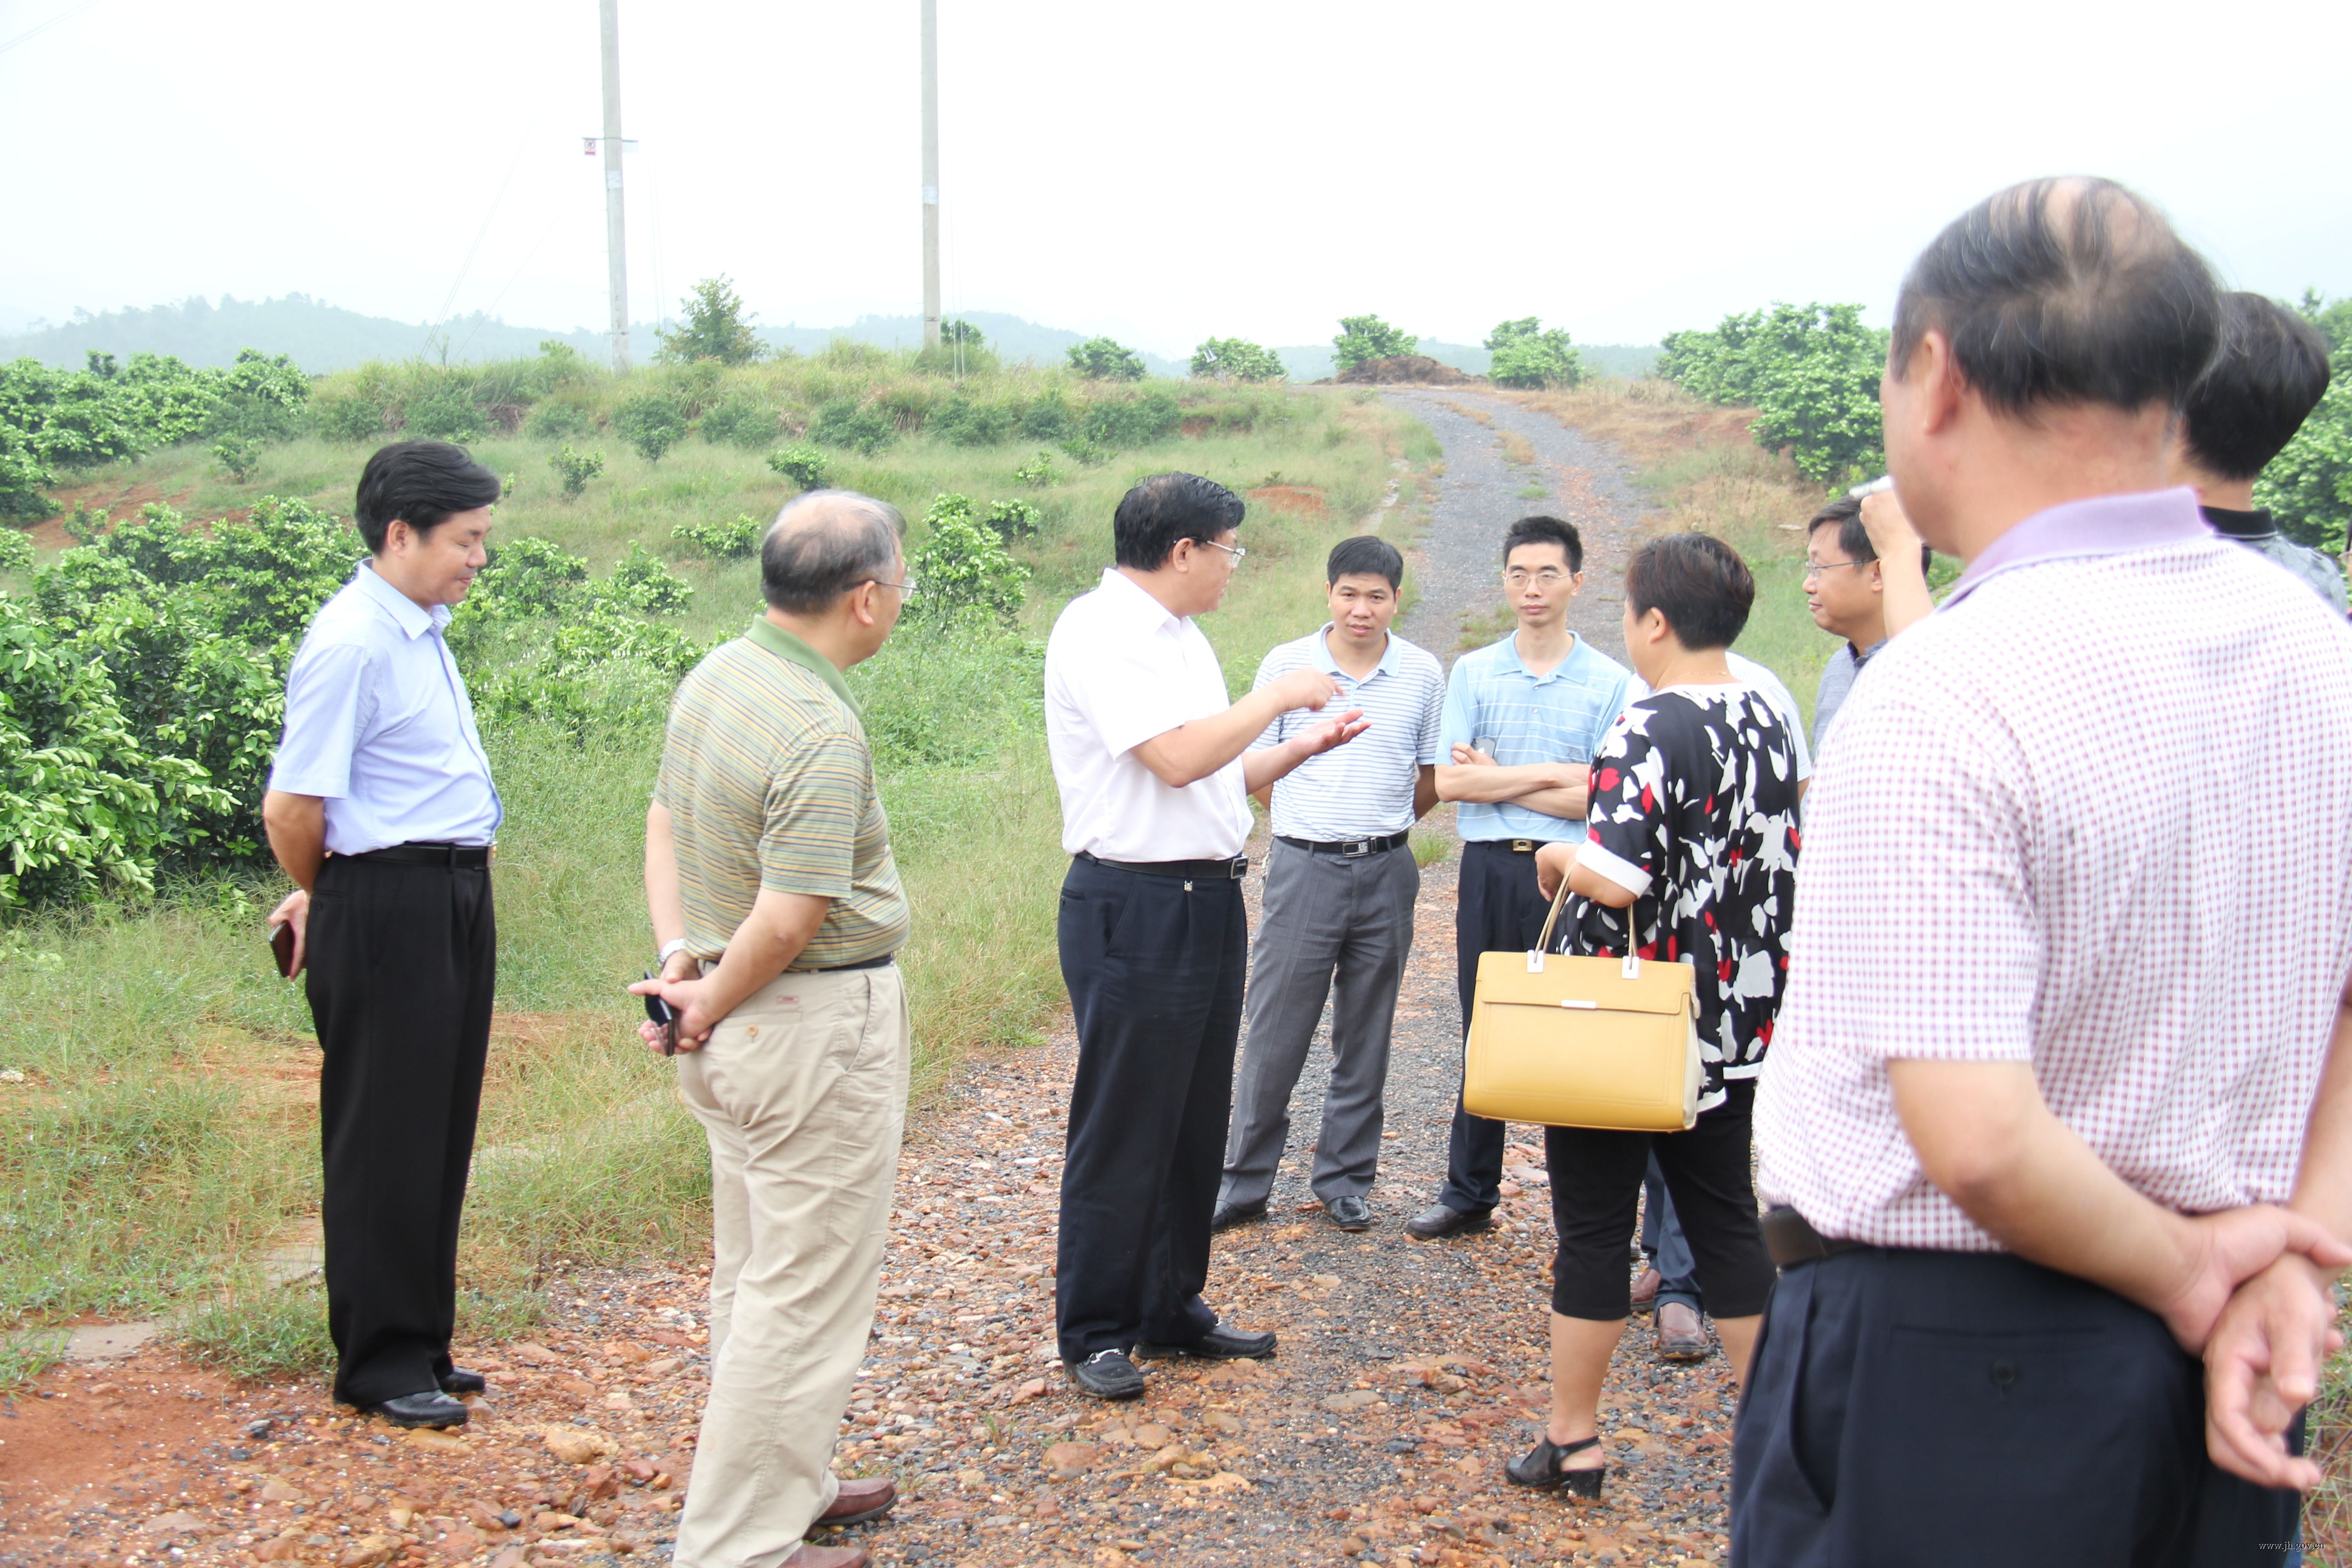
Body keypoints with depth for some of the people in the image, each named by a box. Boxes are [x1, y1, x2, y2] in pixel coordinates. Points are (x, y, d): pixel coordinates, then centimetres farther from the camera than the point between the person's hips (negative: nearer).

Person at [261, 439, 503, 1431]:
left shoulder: (421, 631, 12)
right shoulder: (351, 644, -17)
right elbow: (292, 808, -17)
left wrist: (324, 898, 14)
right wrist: (329, 901, 1)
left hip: (455, 900, 9)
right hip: (386, 911, -9)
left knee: (439, 1135, 16)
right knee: (386, 1143, 2)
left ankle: (420, 1343, 29)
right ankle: (381, 1364, 15)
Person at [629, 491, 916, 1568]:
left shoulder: (715, 675, 3)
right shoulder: (822, 732, -25)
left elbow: (665, 822, 10)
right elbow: (790, 918, -27)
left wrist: (677, 953, 1)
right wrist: (710, 1005, -12)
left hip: (737, 1029, 10)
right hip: (818, 1026, -10)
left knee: (755, 1269, 21)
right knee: (806, 1292, 3)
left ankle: (784, 1481, 38)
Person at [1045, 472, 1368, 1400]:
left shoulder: (1177, 635, 17)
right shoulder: (1099, 631, -13)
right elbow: (1178, 758, -23)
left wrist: (1301, 749, 10)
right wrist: (1282, 695, -12)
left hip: (1209, 900, 9)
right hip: (1133, 907, -9)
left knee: (1196, 1124, 15)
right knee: (1123, 1131, 0)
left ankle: (1172, 1311, 28)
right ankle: (1094, 1334, 12)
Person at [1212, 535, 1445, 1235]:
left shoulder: (1423, 674, 3)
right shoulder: (1286, 665, -1)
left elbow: (1433, 776, 13)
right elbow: (1252, 766, 8)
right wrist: (1318, 818, 8)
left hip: (1385, 869, 2)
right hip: (1303, 866, -1)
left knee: (1366, 1036, 10)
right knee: (1274, 1033, 0)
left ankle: (1344, 1178, 23)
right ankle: (1245, 1181, 13)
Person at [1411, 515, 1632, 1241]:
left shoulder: (1610, 683, 0)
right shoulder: (1472, 673, 7)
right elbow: (1450, 781, -3)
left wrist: (1496, 779, -5)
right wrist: (1547, 775, -9)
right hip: (1490, 870, 2)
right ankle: (1469, 1194, 21)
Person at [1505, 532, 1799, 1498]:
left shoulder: (1655, 727, -19)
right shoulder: (1767, 718, 6)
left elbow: (1616, 874, -28)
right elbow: (1781, 859, 16)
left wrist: (1559, 859, -10)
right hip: (1736, 1024, 7)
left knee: (1594, 1228, 5)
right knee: (1726, 1219, 16)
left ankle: (1572, 1443, 16)